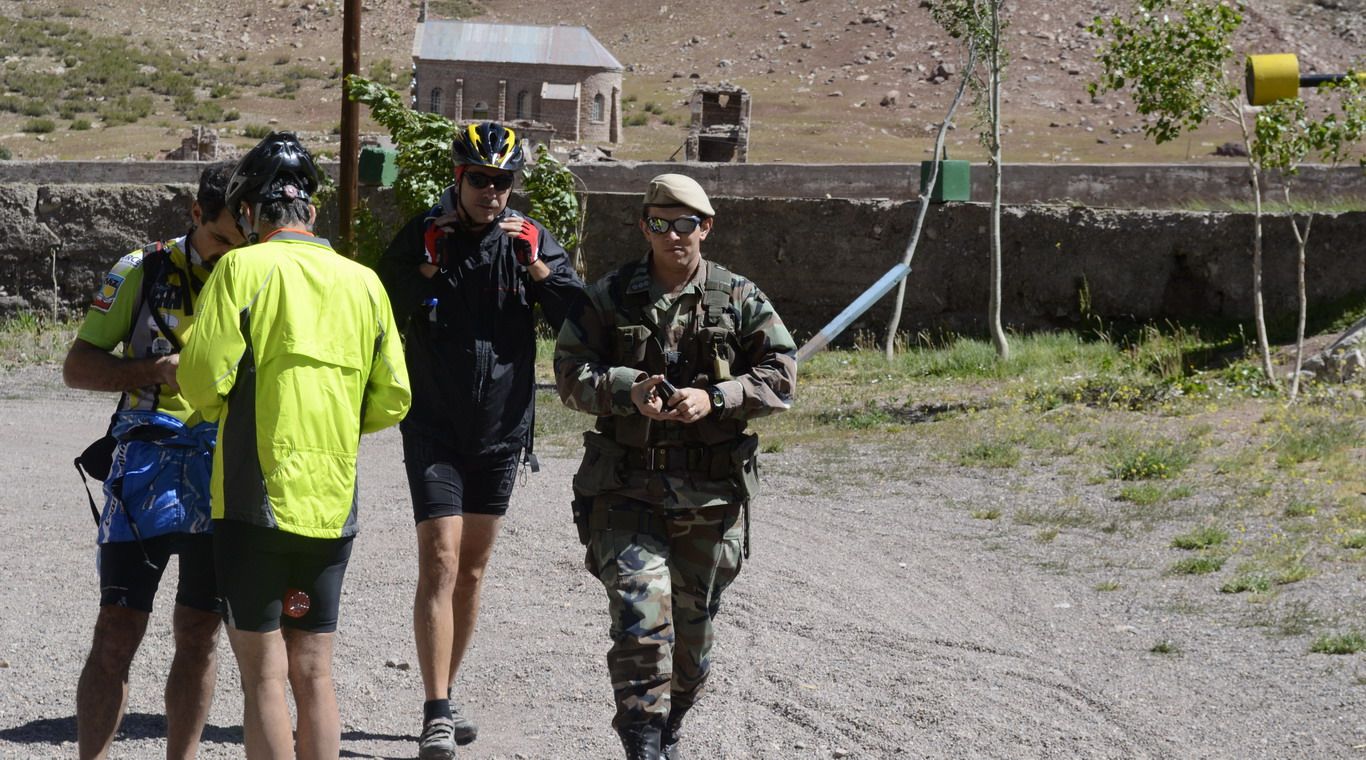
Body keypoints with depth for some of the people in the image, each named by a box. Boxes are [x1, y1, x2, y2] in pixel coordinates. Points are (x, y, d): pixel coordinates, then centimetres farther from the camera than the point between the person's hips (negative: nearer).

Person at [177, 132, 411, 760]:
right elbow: (391, 400, 7)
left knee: (264, 676, -1)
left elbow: (202, 378, -12)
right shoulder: (363, 281, 7)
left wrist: (221, 410, 10)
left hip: (256, 497, -4)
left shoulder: (244, 268, -6)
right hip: (334, 502, 5)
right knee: (313, 673, 11)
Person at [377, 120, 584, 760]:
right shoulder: (419, 239, -4)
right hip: (435, 431, -3)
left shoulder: (531, 240, 0)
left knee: (472, 570, 12)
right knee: (440, 564, -13)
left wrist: (537, 269, -18)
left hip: (502, 431, 3)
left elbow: (579, 322, -9)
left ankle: (444, 697, 24)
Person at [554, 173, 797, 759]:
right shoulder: (609, 297, 3)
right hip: (627, 485, -1)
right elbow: (571, 372, -1)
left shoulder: (739, 299, 4)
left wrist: (714, 398, -15)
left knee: (694, 623, 12)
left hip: (711, 491, 2)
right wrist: (628, 390, -20)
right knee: (641, 609, -16)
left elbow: (781, 373, 0)